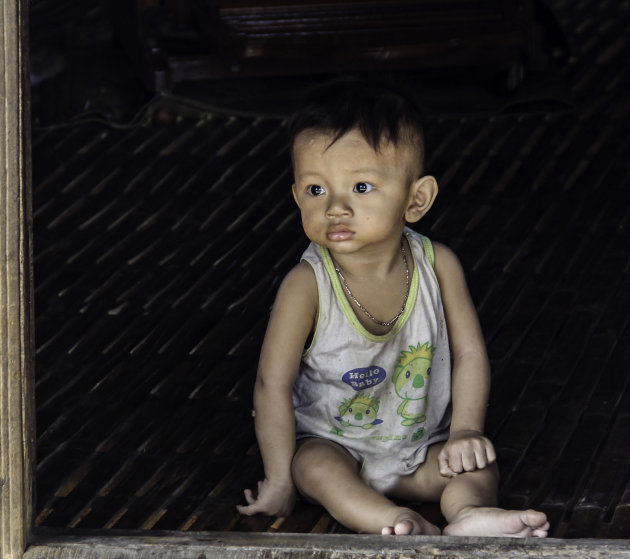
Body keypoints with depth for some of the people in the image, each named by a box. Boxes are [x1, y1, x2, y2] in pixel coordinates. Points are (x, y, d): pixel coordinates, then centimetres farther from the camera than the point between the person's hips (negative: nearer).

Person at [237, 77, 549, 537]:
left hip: (421, 448, 3)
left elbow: (469, 352, -3)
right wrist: (280, 478, -16)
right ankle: (407, 527, -51)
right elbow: (273, 385, -17)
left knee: (480, 466, -20)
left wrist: (465, 431, -14)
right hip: (332, 443, -3)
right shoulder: (307, 287, -21)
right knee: (315, 467, -33)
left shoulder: (438, 265, -13)